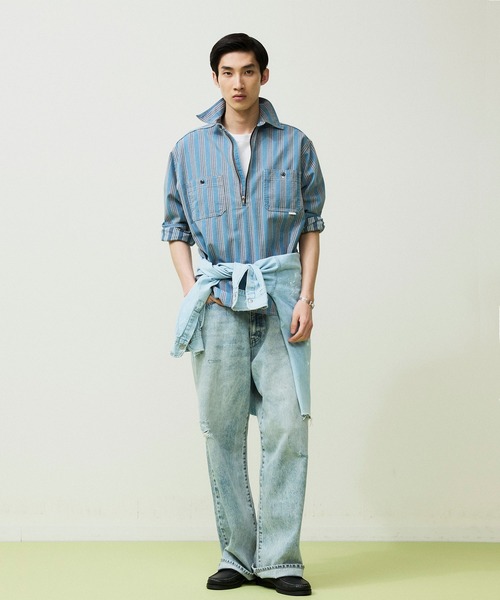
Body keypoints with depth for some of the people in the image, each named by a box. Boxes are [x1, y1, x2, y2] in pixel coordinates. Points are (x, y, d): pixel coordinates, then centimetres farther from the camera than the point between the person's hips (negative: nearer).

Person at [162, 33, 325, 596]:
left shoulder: (295, 146, 9)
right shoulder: (188, 150, 10)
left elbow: (312, 227, 9)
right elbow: (176, 230, 13)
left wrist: (305, 298, -2)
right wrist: (194, 292, -1)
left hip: (280, 295, -1)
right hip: (218, 297, 1)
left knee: (287, 425, -7)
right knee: (222, 430, 1)